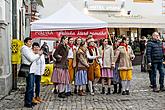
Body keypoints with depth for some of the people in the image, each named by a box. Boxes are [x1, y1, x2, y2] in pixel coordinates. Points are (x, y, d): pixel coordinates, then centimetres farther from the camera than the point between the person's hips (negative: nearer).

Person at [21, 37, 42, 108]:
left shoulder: (29, 49, 20)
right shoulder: (25, 49, -10)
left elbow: (34, 58, 21)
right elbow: (31, 59, -18)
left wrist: (39, 54, 6)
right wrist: (39, 54, -7)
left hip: (32, 70, 10)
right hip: (28, 71, -10)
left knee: (31, 86, 13)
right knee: (29, 87, -8)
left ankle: (30, 100, 21)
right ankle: (27, 103, -2)